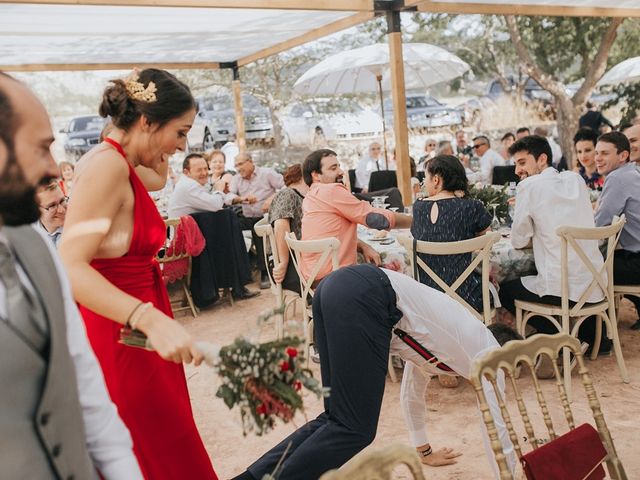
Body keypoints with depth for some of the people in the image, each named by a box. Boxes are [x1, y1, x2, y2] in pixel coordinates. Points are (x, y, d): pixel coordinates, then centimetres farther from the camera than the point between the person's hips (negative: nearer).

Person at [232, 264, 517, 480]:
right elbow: (496, 423, 16)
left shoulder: (437, 343, 38)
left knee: (337, 418, 11)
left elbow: (411, 395, 47)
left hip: (336, 288, 9)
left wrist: (425, 451, 59)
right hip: (362, 296, -9)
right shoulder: (488, 350, 18)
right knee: (354, 428, -6)